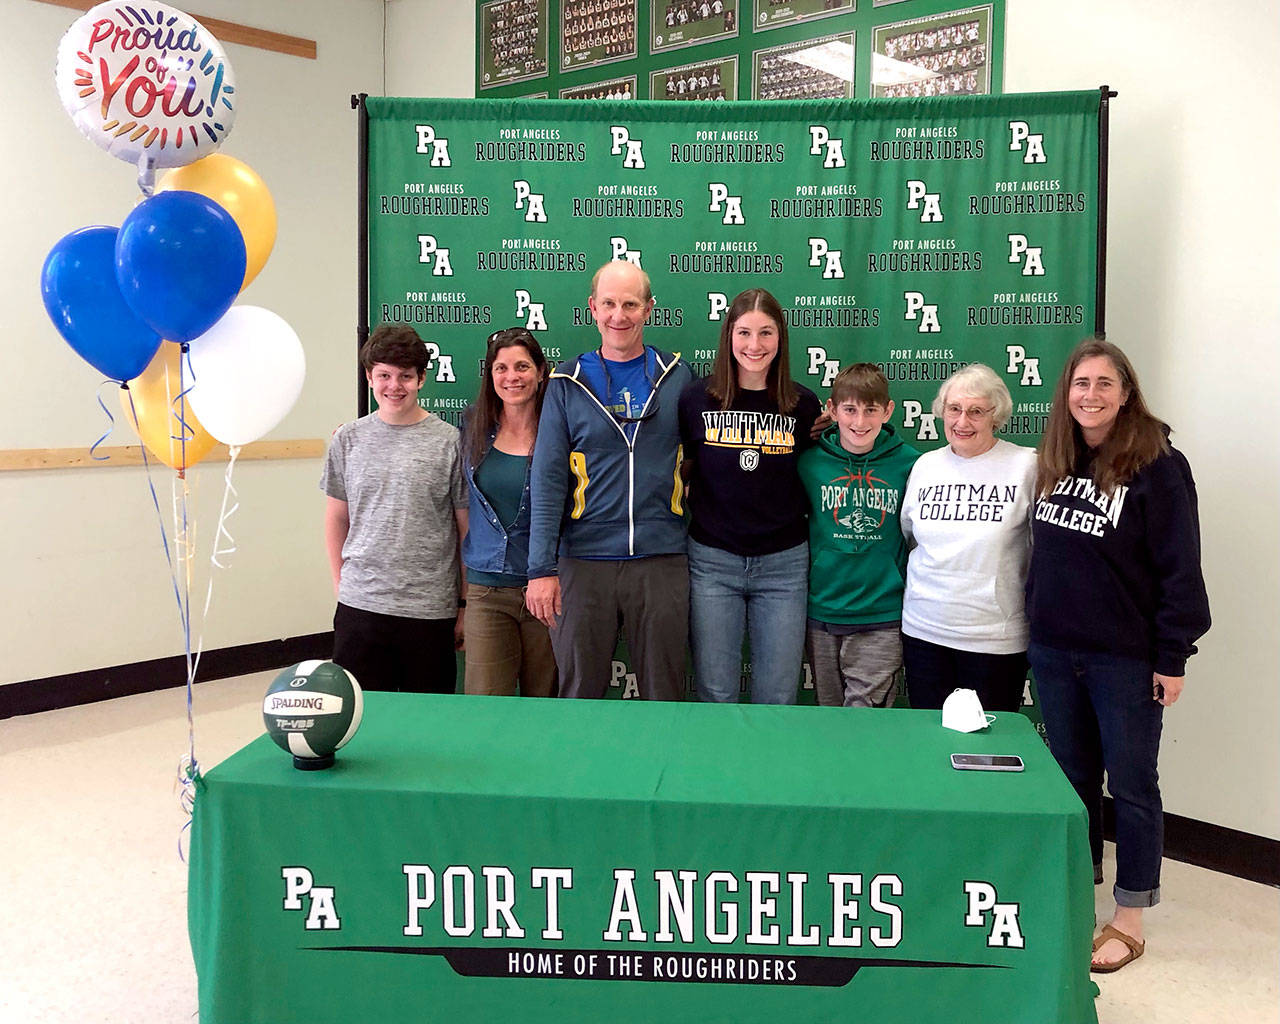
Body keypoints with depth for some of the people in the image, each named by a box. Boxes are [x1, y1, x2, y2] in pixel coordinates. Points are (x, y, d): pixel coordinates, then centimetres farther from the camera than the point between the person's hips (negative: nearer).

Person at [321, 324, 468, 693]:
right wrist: (341, 585, 10)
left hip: (431, 609, -2)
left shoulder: (448, 441, -2)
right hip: (359, 607, 2)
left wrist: (466, 606, 2)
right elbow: (337, 518, 15)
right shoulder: (348, 438, 6)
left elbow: (467, 529, 2)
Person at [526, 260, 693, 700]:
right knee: (579, 692, 8)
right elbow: (548, 478, -1)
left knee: (663, 695, 8)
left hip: (662, 561, 1)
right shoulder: (568, 383, 3)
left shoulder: (677, 375, 6)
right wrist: (541, 568, -8)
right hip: (584, 560, 0)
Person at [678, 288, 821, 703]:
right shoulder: (697, 400, -3)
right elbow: (682, 471, 9)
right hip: (713, 560, -1)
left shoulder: (803, 405, 0)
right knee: (715, 694, 6)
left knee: (777, 699, 8)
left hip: (783, 564, 1)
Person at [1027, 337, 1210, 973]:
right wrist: (1035, 624, 10)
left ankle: (1129, 921, 17)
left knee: (1131, 785, 5)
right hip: (1054, 652, 5)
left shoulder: (1157, 467, -10)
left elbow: (1180, 568, -11)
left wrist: (1172, 657, -13)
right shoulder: (1054, 462, 7)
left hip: (1126, 659, -5)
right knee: (1072, 776, 15)